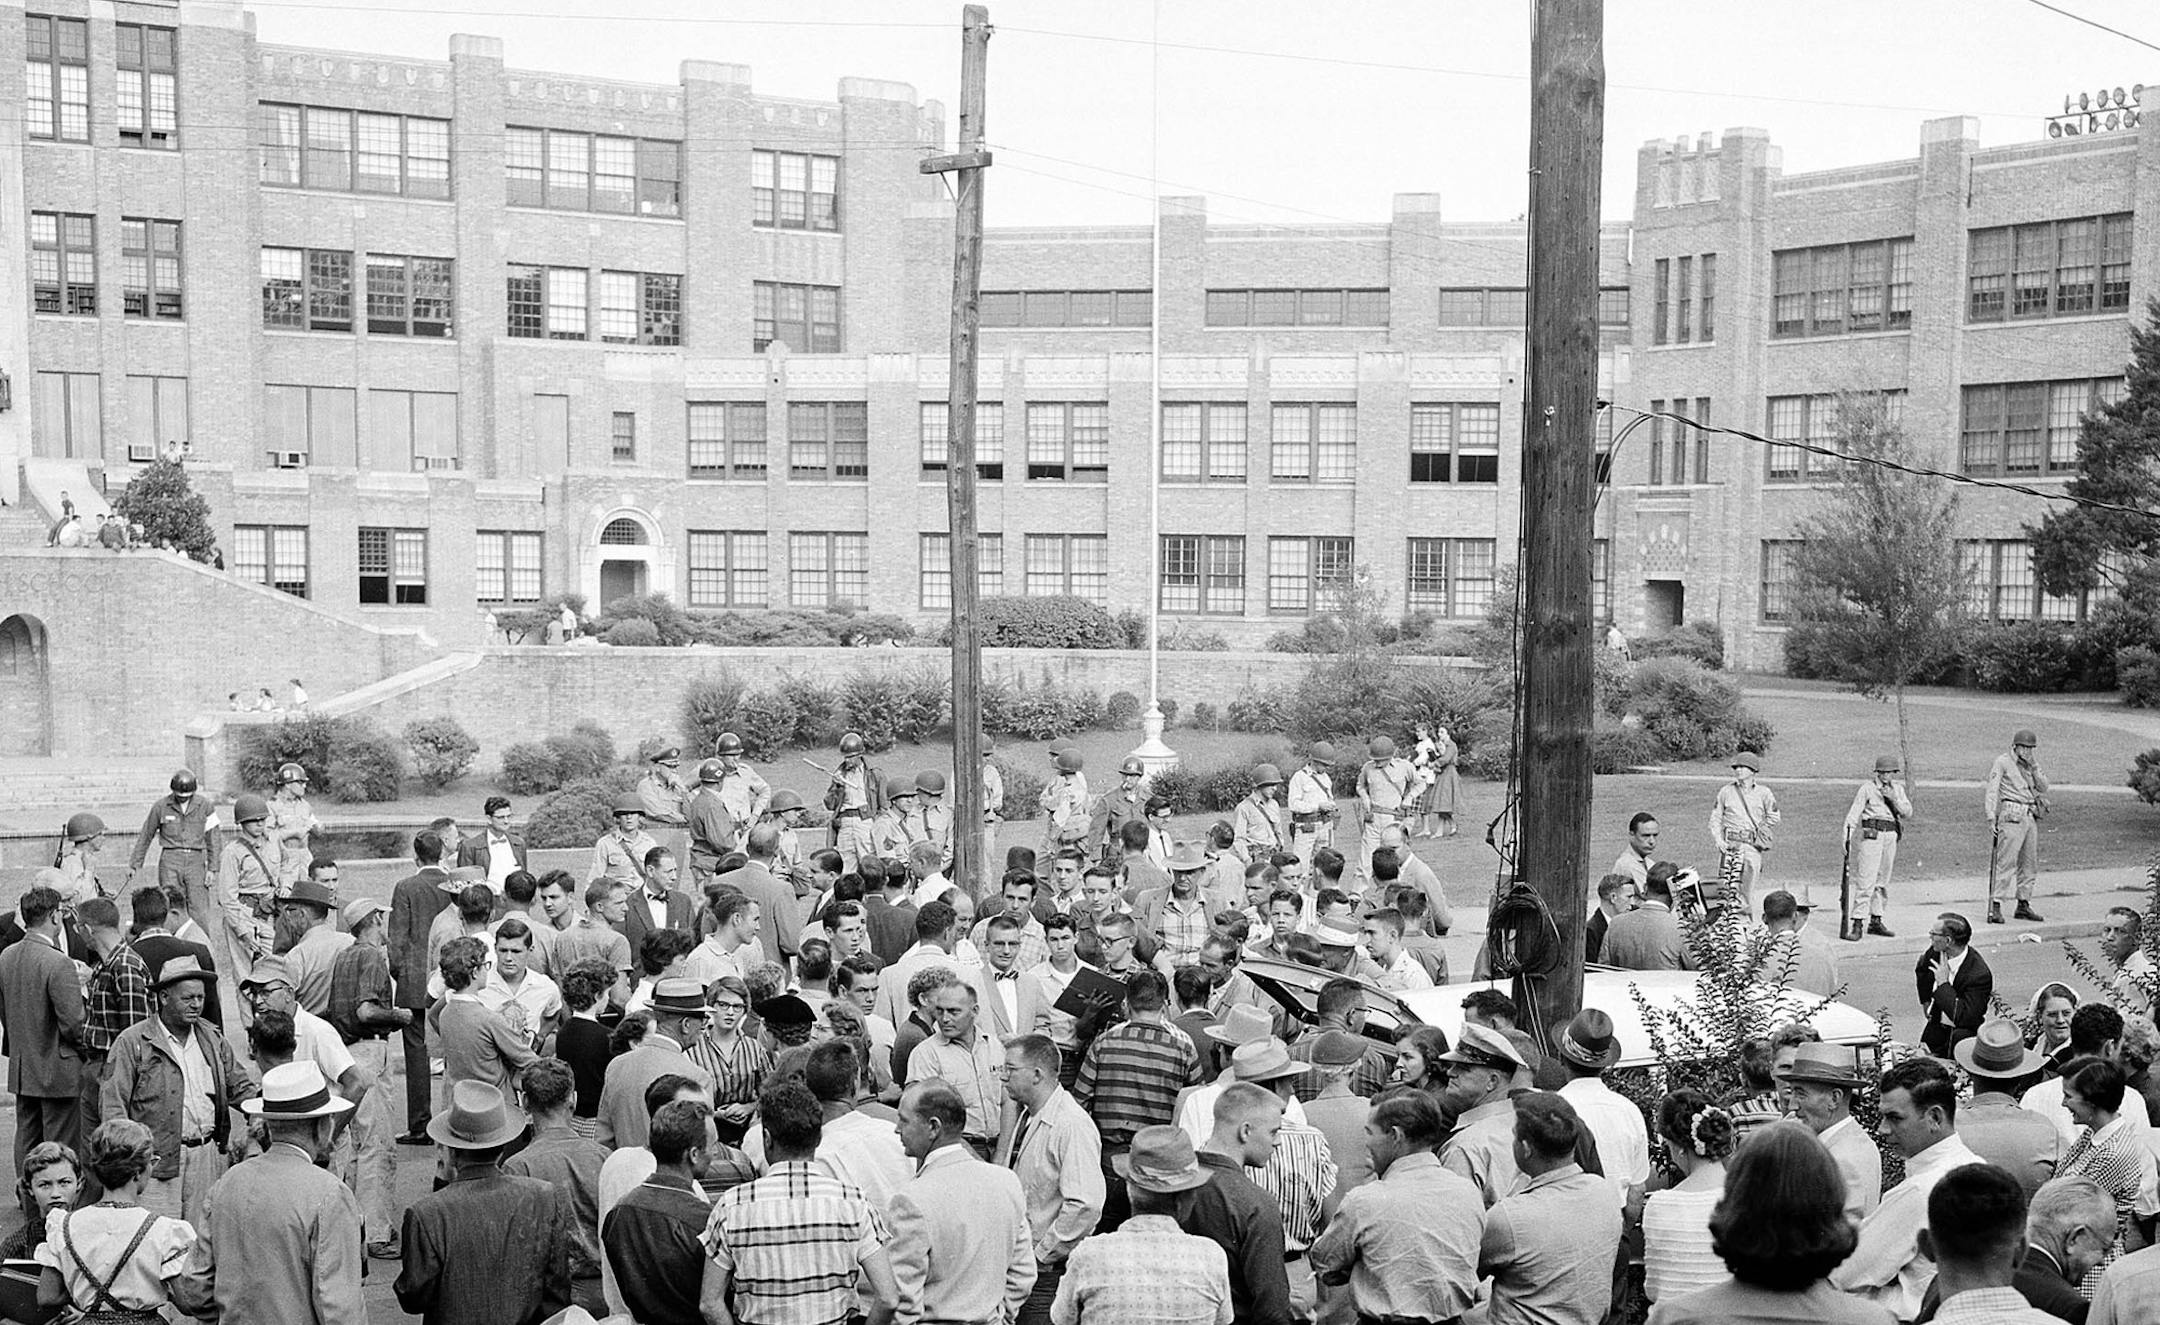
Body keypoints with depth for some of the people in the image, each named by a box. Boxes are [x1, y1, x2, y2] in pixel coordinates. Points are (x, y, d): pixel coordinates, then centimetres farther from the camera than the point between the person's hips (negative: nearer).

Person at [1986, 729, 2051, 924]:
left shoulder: (2032, 764, 17)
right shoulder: (2002, 762, -2)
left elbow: (2043, 787, 10)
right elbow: (1992, 790, -7)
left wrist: (2034, 767, -4)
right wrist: (1991, 817, -15)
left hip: (2031, 818, 7)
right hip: (2012, 815, -7)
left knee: (2030, 863, 9)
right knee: (2006, 861, -12)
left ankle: (2023, 904, 18)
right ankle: (1995, 906, -15)